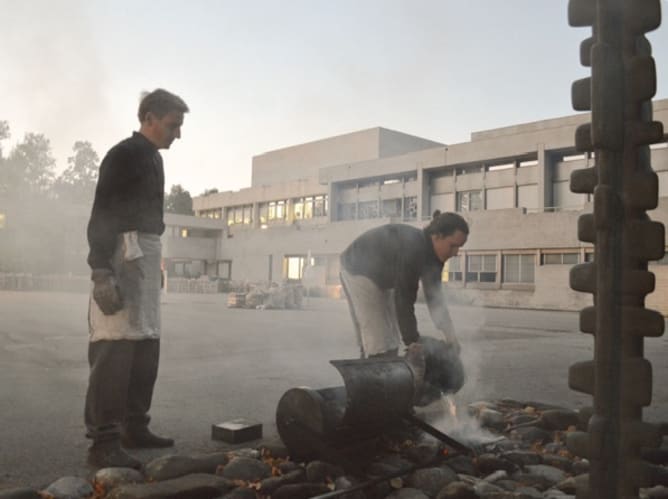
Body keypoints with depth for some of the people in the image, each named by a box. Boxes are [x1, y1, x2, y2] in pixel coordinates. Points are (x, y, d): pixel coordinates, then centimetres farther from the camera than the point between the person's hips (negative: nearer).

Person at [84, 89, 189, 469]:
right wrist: (102, 272, -23)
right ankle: (103, 442, -7)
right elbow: (101, 217, -15)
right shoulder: (123, 154, -8)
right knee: (115, 348, -11)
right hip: (123, 255, -10)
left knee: (146, 346, 11)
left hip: (148, 256, 10)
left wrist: (153, 263, 17)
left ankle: (134, 427, 20)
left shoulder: (153, 158, 18)